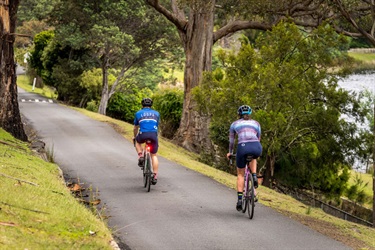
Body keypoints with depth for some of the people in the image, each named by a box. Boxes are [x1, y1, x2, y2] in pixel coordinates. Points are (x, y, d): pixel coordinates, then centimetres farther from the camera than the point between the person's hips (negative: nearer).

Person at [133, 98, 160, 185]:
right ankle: (155, 176, 3)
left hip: (143, 135, -1)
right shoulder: (156, 113, 23)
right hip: (153, 134, 1)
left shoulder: (138, 113, 21)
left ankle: (140, 157, 11)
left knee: (137, 141, 35)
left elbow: (136, 128, 31)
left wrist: (134, 137, 49)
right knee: (154, 155, 13)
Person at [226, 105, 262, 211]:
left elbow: (231, 141, 34)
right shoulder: (256, 123, 27)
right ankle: (254, 176, 16)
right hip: (256, 148, 1)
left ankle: (239, 199, 7)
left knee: (240, 174, 17)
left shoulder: (234, 124, 24)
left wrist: (230, 153, 51)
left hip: (242, 147, -1)